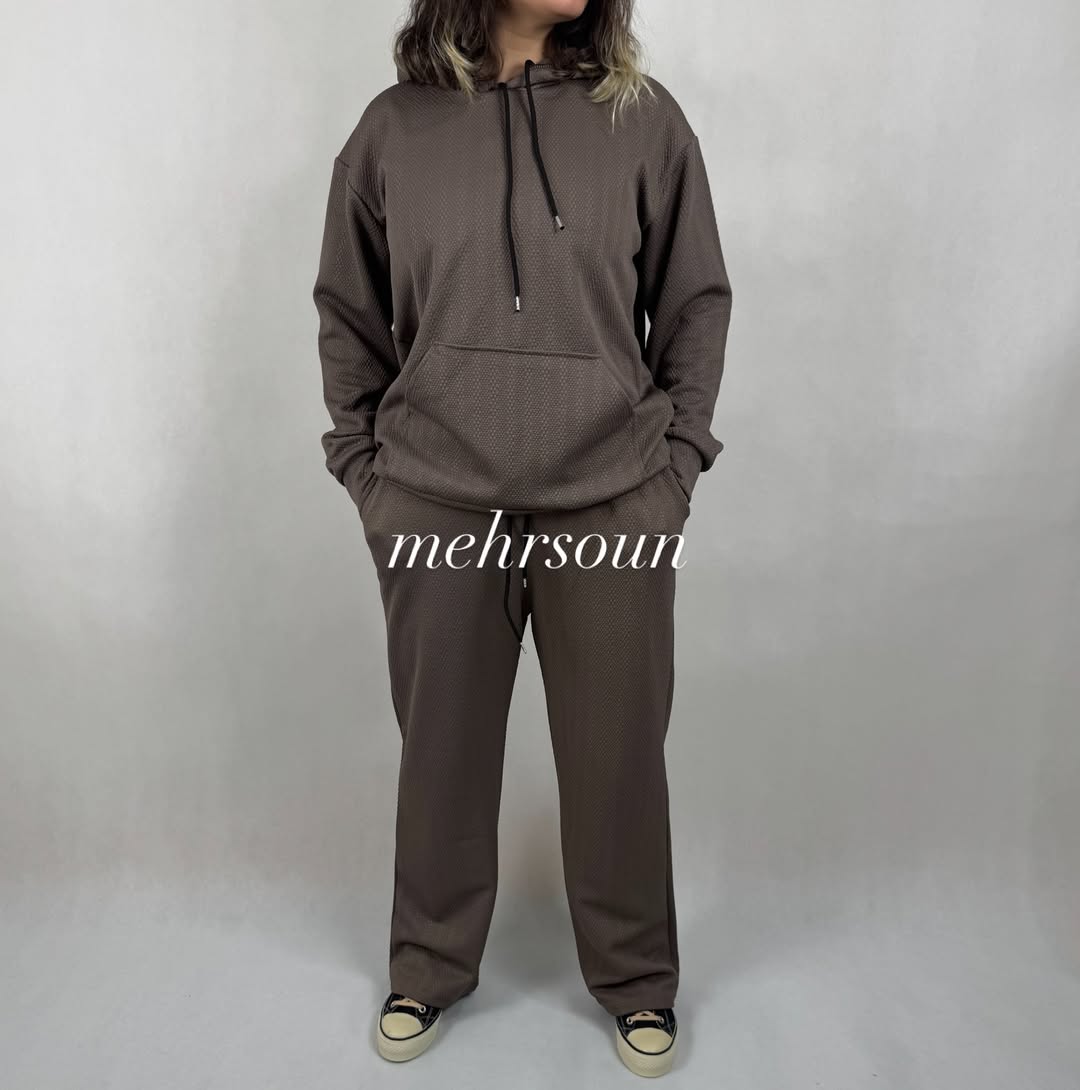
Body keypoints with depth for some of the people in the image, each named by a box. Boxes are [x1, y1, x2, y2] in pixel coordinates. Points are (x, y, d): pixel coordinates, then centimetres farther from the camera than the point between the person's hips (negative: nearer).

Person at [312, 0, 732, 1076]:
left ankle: (637, 978, 34)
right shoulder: (393, 128, 6)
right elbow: (348, 317, 12)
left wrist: (676, 458, 2)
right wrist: (365, 466, 7)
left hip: (614, 502, 0)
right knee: (442, 747, 11)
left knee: (618, 751, 9)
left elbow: (697, 303, 9)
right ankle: (428, 967, 37)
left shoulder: (645, 118, 5)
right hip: (433, 503, 1)